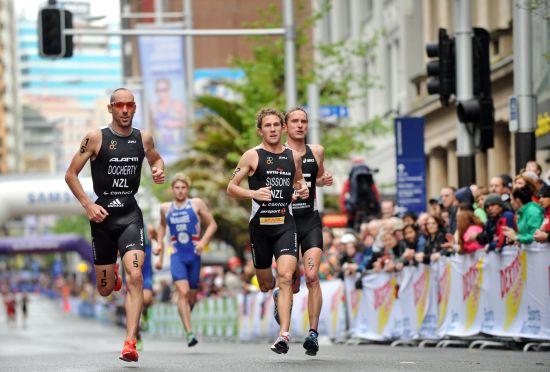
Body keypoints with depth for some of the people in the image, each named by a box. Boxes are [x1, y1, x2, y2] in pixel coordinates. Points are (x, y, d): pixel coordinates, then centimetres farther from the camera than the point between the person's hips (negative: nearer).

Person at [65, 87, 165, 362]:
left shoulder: (144, 138, 6)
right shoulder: (96, 138, -4)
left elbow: (156, 159, 28)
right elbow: (70, 174, -1)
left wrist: (159, 170, 4)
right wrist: (88, 205, -11)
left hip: (130, 215, 1)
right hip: (102, 214, -1)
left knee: (135, 276, -20)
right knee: (105, 290, 8)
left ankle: (130, 343, -21)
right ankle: (112, 275, 48)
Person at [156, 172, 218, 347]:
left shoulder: (197, 204, 1)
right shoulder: (165, 208, 8)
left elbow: (212, 224, 3)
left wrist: (203, 241, -12)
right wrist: (160, 244, 14)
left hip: (194, 255, 0)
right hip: (177, 256, 0)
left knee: (192, 296, 8)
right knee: (183, 292, -18)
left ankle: (186, 312, 44)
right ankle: (189, 333, -24)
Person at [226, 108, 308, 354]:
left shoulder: (294, 156, 9)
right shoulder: (252, 156, -1)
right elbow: (231, 188, -1)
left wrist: (302, 189, 7)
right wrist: (253, 193, -18)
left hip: (285, 224, 1)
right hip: (260, 223, -1)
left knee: (285, 277, -17)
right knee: (265, 284, 9)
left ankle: (284, 334, -21)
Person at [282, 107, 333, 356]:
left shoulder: (316, 152, 8)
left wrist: (325, 180, 5)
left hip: (311, 222, 1)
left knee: (312, 277, -16)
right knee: (292, 284, 3)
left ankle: (313, 333, -14)